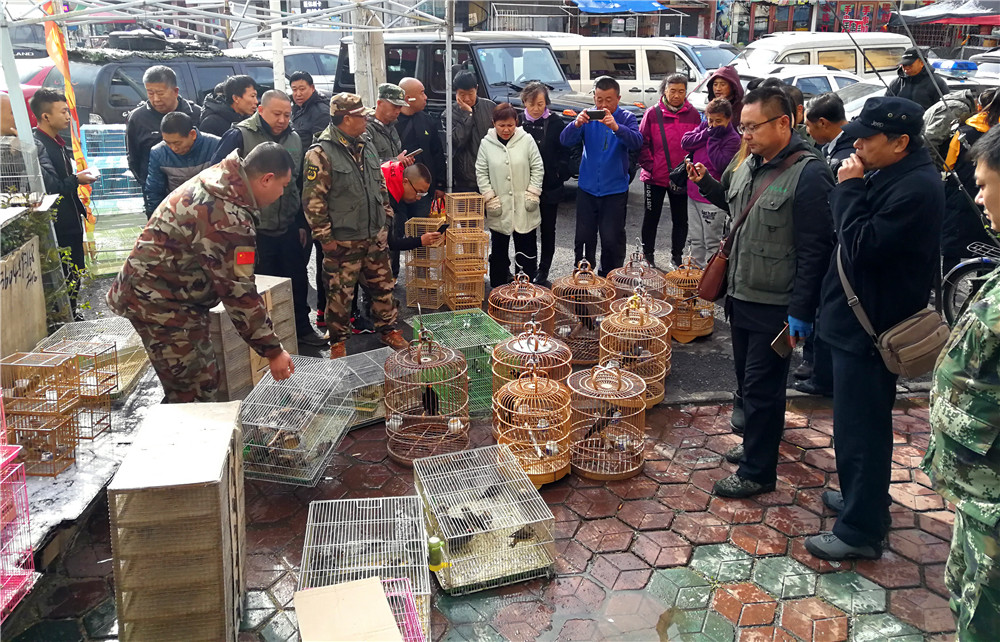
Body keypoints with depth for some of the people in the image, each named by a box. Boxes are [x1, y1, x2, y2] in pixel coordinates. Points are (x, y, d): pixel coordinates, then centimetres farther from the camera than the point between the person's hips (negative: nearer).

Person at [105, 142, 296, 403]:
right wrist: (273, 351, -16)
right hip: (161, 305, -10)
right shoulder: (229, 220, -27)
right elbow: (240, 294, -24)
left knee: (205, 381, 16)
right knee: (194, 398, -6)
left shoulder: (215, 179, 4)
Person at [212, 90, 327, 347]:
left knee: (298, 280, 13)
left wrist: (302, 222, 17)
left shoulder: (294, 139, 9)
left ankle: (302, 328, 29)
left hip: (289, 228, 5)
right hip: (253, 229, -5)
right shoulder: (239, 137, -10)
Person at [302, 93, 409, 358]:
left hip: (375, 237, 7)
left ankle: (387, 329, 31)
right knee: (340, 293, 4)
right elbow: (313, 200, -16)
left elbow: (381, 185, 20)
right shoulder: (321, 153, -14)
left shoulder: (366, 146, 10)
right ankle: (338, 341, 20)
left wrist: (386, 218, 16)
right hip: (342, 241, -6)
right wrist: (325, 237, -16)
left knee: (383, 286, 14)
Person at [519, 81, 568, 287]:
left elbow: (563, 152, 2)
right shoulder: (518, 122, 0)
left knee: (548, 231, 8)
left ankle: (542, 274, 19)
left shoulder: (555, 122, -2)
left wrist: (561, 174, -9)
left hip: (549, 186, 0)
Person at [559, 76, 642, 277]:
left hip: (615, 190, -2)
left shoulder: (626, 118, -3)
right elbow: (565, 141, -11)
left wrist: (616, 127, -40)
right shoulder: (588, 117, 2)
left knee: (612, 240, 0)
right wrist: (576, 124, -32)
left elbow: (636, 142, -22)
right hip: (587, 188, 2)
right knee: (583, 237, 9)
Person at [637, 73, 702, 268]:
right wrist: (648, 166, -10)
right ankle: (648, 256, 23)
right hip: (655, 177, -1)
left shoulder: (693, 115, 1)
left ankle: (677, 256, 25)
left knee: (680, 219, 11)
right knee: (651, 218, 10)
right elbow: (643, 143, -3)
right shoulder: (653, 113, -4)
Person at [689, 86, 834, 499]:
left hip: (776, 306, -8)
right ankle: (756, 443, 39)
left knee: (761, 387, 1)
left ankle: (758, 472, 15)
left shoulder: (808, 174, -17)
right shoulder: (748, 165, 8)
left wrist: (801, 310, -20)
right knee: (748, 381, 20)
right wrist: (706, 183, 10)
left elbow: (815, 249, -19)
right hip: (742, 296, 8)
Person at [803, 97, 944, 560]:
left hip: (872, 325, -10)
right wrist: (851, 188, -1)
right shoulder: (886, 175, 8)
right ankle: (861, 496, 41)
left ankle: (860, 530, 13)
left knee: (861, 426, 0)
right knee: (856, 421, 23)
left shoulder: (917, 188, -22)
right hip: (856, 316, 10)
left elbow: (863, 246, -25)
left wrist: (850, 188, -19)